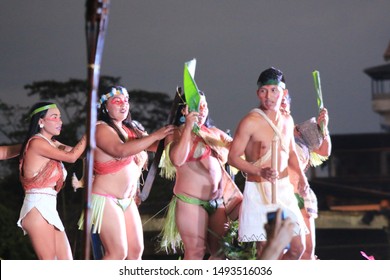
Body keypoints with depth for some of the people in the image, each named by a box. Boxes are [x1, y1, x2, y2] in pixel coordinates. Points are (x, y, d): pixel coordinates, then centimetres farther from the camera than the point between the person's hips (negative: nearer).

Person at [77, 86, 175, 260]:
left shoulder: (129, 129, 13)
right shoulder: (101, 128, -11)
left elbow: (154, 145, 10)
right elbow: (121, 150, -28)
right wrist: (155, 135, -27)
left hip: (127, 200, 8)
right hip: (106, 199, -8)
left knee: (136, 250, 5)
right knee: (118, 252, -13)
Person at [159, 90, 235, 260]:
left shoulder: (214, 132, 16)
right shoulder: (176, 134, -1)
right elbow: (177, 160, -20)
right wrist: (188, 127, -18)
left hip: (217, 201, 6)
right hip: (191, 201, -6)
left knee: (220, 251, 8)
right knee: (196, 252, -7)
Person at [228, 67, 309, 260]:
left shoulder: (287, 121, 9)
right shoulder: (250, 122, -13)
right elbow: (233, 157, -12)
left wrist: (301, 175, 6)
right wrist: (260, 171, -27)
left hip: (284, 189, 6)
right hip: (259, 191, -6)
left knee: (298, 248, 7)